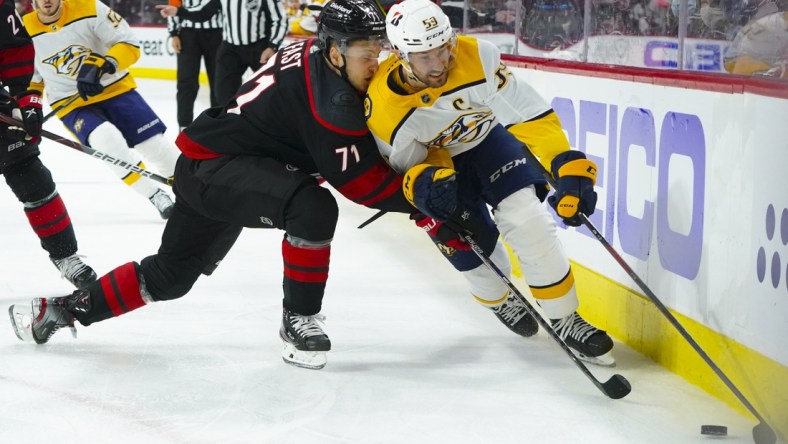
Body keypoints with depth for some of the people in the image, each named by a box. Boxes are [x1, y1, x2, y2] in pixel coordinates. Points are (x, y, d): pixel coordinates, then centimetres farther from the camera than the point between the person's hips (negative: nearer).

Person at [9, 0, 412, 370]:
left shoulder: (310, 54, 3)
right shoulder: (333, 100, -25)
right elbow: (359, 182, -22)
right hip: (213, 169, -10)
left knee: (170, 274, 21)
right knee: (314, 207, -31)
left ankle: (62, 309, 34)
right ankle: (298, 320, -16)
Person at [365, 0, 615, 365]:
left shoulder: (476, 57, -33)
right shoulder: (383, 105, -32)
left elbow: (530, 113, -29)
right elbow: (403, 165, -16)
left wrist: (569, 168, -36)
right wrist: (422, 183, -40)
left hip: (488, 139, 0)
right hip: (436, 161, 0)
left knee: (529, 221, -17)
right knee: (471, 250, -5)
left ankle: (566, 321, -1)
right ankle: (500, 300, 34)